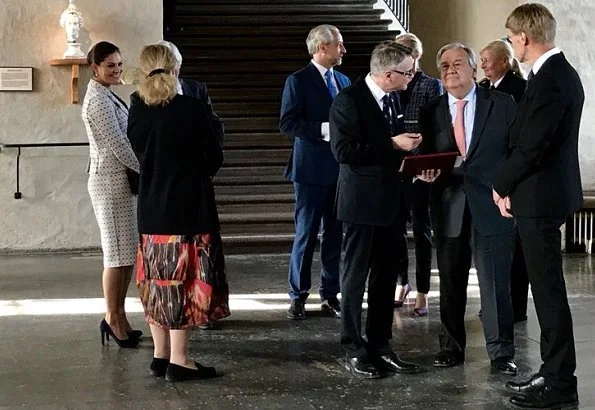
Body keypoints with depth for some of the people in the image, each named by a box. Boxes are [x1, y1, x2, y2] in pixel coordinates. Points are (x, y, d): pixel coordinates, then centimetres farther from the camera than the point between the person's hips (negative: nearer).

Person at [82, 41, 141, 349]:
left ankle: (117, 317, 18)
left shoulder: (105, 95, 16)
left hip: (121, 180, 10)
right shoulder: (98, 99, -14)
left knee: (127, 253, 12)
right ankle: (113, 318, 7)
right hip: (111, 181, -10)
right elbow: (116, 144, -18)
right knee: (118, 253, -3)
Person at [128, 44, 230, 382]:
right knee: (184, 281, 2)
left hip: (152, 209, 5)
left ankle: (161, 354, 21)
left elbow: (141, 154, 9)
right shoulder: (191, 109, -14)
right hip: (189, 208, -5)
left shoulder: (137, 111, -2)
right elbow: (214, 157, -8)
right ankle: (179, 360, 4)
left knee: (158, 281, 14)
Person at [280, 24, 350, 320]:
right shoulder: (298, 81, -5)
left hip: (341, 170, 6)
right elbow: (287, 123, -13)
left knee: (335, 235, 8)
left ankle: (330, 295, 16)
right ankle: (298, 297, 10)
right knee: (305, 235, 0)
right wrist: (324, 129, -20)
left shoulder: (343, 81, 14)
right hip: (311, 171, -5)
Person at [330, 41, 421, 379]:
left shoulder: (393, 98, 10)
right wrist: (393, 144, -23)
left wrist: (409, 151, 1)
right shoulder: (349, 100, -14)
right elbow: (345, 150, -22)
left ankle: (380, 345, 23)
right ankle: (354, 350, 11)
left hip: (392, 199, 8)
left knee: (388, 274, 12)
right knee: (356, 275, 2)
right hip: (363, 201, -8)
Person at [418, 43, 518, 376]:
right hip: (449, 206, 3)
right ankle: (452, 347, 21)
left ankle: (501, 351, 7)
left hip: (491, 204, -3)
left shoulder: (503, 105, 2)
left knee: (496, 281, -2)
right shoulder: (431, 113, 10)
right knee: (451, 282, 9)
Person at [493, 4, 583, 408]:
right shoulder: (561, 72, 12)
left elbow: (531, 146, -22)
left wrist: (502, 186, -7)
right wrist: (512, 185, 9)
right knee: (546, 286, 15)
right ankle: (554, 372, 24)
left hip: (539, 197, -10)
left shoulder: (549, 80, -19)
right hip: (547, 192, 10)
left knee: (549, 288, -4)